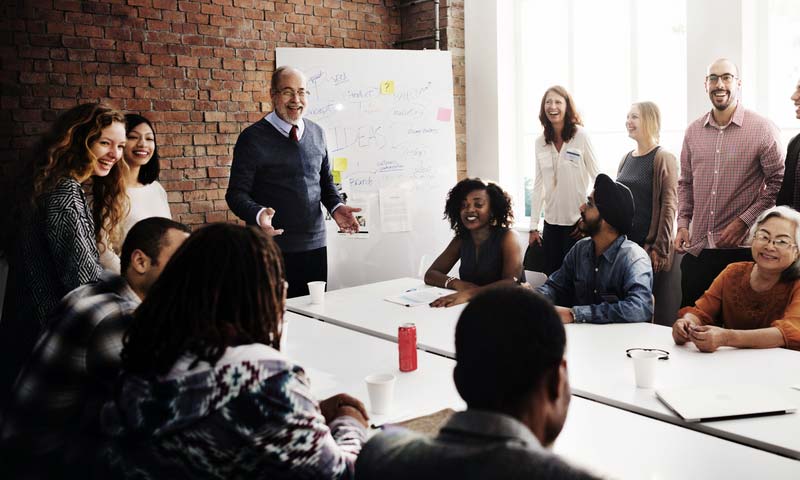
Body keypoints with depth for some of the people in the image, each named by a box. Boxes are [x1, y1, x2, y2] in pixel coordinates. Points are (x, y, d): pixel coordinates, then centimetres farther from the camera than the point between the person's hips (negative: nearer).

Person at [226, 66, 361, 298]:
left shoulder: (317, 134, 11)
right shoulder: (253, 138, -5)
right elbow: (236, 193, -5)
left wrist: (336, 207, 1)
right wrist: (258, 214, -25)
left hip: (316, 246, 4)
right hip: (273, 249, -4)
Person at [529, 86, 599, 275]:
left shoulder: (581, 137, -7)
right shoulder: (540, 142, 5)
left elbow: (597, 179, -4)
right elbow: (538, 186, 8)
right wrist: (533, 227, 6)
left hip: (577, 223, -4)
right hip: (551, 222, 4)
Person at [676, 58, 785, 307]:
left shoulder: (762, 129, -4)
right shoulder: (693, 131, 10)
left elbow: (778, 182, -5)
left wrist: (744, 222, -13)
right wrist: (683, 224, 6)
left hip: (742, 249, -4)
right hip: (696, 248, 4)